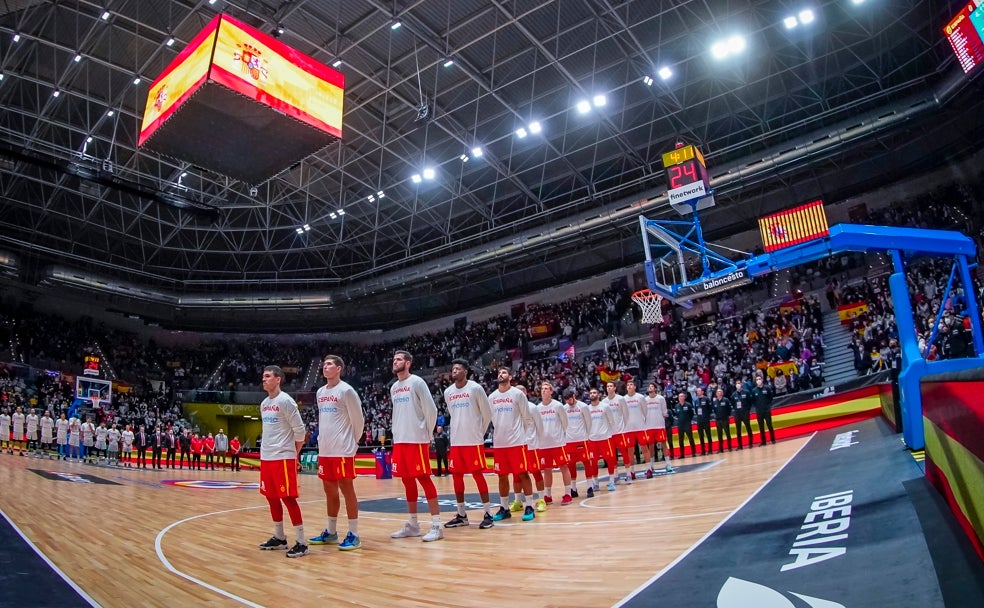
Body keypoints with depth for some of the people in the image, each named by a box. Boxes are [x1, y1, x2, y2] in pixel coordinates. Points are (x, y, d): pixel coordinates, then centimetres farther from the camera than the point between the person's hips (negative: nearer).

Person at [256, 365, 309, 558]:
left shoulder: (285, 401, -13)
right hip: (266, 457, 8)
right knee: (272, 497, 14)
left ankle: (301, 542, -2)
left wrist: (293, 452, -3)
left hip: (283, 458, -8)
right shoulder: (264, 404, 12)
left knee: (288, 498, -7)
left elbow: (299, 429, -12)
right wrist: (266, 450, 15)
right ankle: (279, 537, 27)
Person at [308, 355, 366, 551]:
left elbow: (358, 419, -8)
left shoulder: (346, 391, -11)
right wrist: (323, 440, 16)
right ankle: (331, 532, 26)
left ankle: (353, 535, 4)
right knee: (330, 490, 14)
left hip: (343, 450, -7)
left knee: (346, 489, -3)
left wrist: (354, 441, 0)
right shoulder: (320, 392, 12)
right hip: (324, 450, 7)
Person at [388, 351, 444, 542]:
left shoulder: (417, 382, -8)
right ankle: (412, 524, 20)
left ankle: (436, 525, -3)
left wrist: (427, 434, -5)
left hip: (417, 440, -7)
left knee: (423, 478, -7)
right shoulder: (393, 388, 13)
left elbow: (431, 410, -9)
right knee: (407, 480, 11)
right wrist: (397, 434, 14)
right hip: (399, 440, 7)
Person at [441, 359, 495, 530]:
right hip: (456, 441, 6)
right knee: (456, 475, 7)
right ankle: (461, 515, 18)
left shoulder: (475, 388, -8)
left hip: (474, 440, -5)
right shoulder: (447, 392, 7)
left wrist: (480, 432, 5)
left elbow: (487, 414, -1)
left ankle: (488, 514, 5)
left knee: (477, 474, -3)